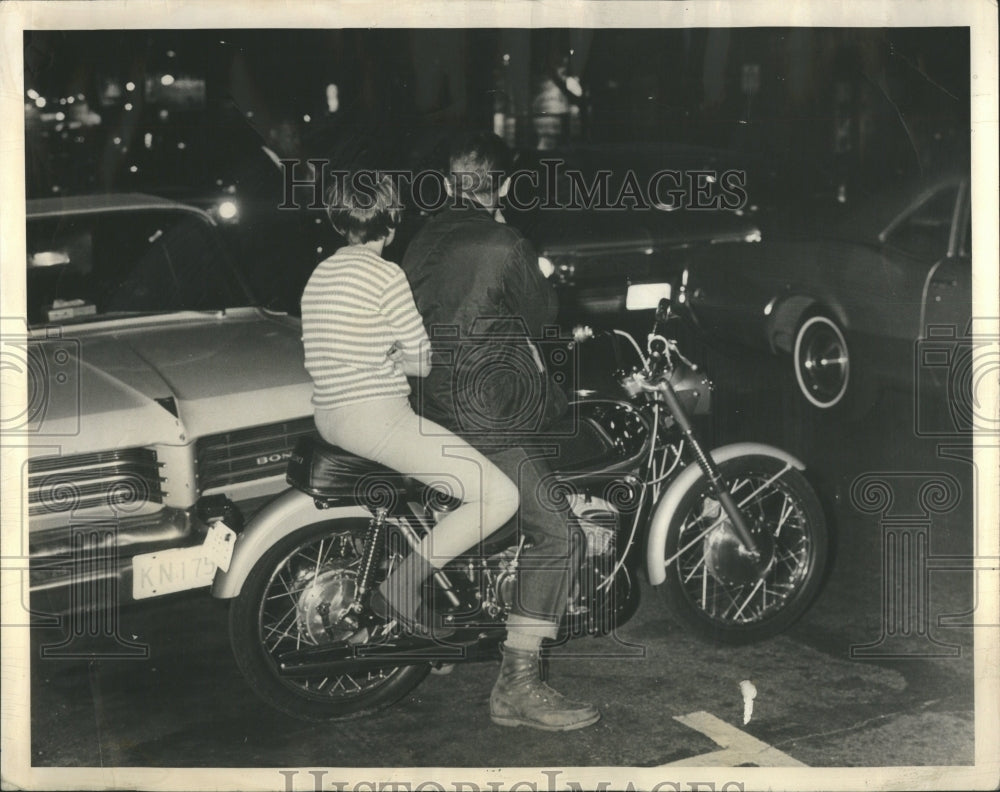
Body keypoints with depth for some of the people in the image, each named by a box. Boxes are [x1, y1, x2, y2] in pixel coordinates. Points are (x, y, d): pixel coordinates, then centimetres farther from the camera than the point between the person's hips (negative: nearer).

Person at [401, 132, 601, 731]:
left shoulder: (423, 243, 10)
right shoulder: (505, 246, -14)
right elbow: (541, 318, -2)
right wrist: (543, 278, 17)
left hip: (432, 406, 10)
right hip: (487, 419, -9)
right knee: (556, 533, -10)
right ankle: (518, 687, -13)